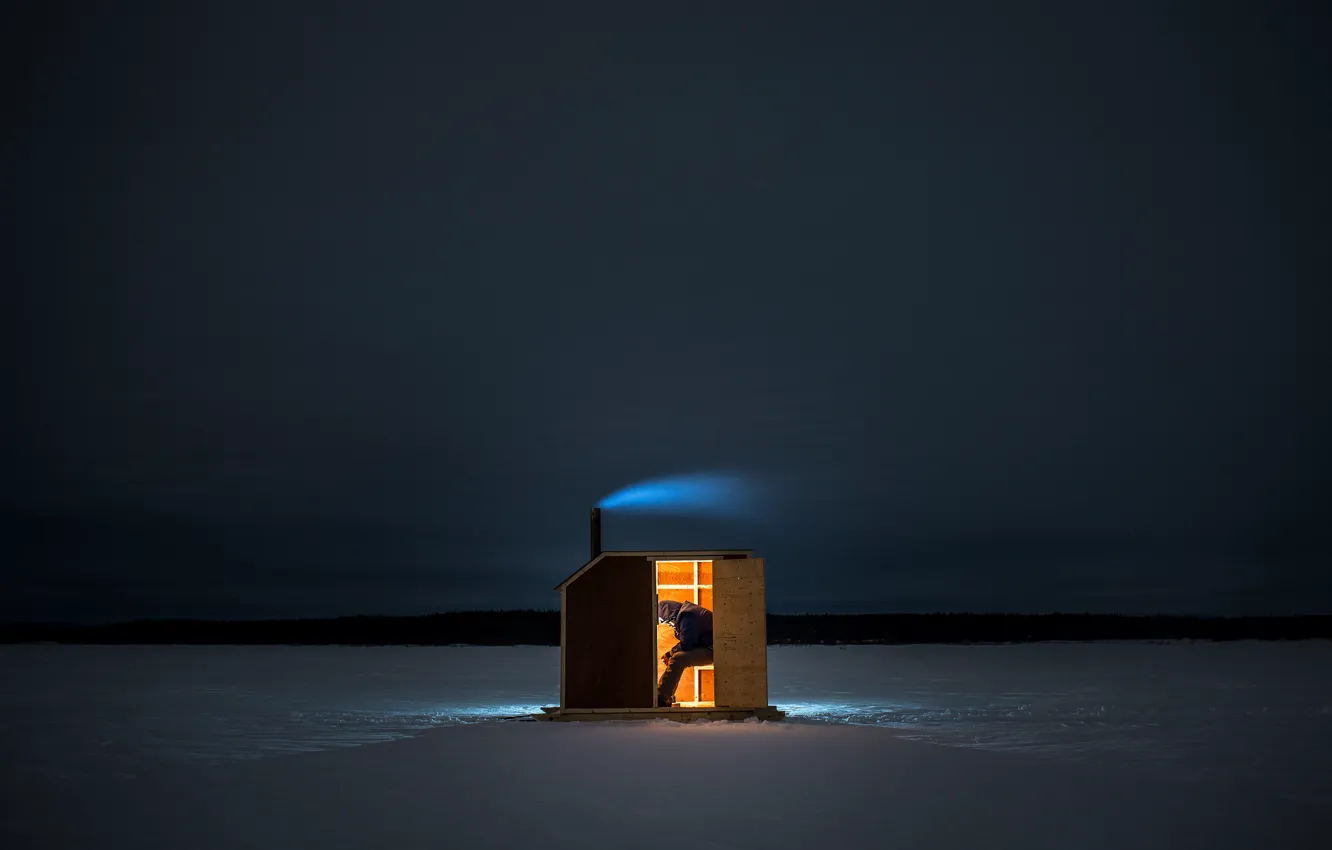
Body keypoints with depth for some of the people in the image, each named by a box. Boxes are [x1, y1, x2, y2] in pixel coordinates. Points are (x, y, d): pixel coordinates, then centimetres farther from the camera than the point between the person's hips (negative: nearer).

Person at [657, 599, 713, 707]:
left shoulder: (687, 616, -18)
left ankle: (660, 700, -27)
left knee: (677, 660, -25)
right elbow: (687, 642, 18)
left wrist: (670, 654, -5)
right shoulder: (684, 613, 16)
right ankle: (667, 697, 13)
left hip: (710, 649, -11)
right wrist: (671, 654, 4)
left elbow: (686, 645, -22)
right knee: (676, 658, 17)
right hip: (705, 646, 11)